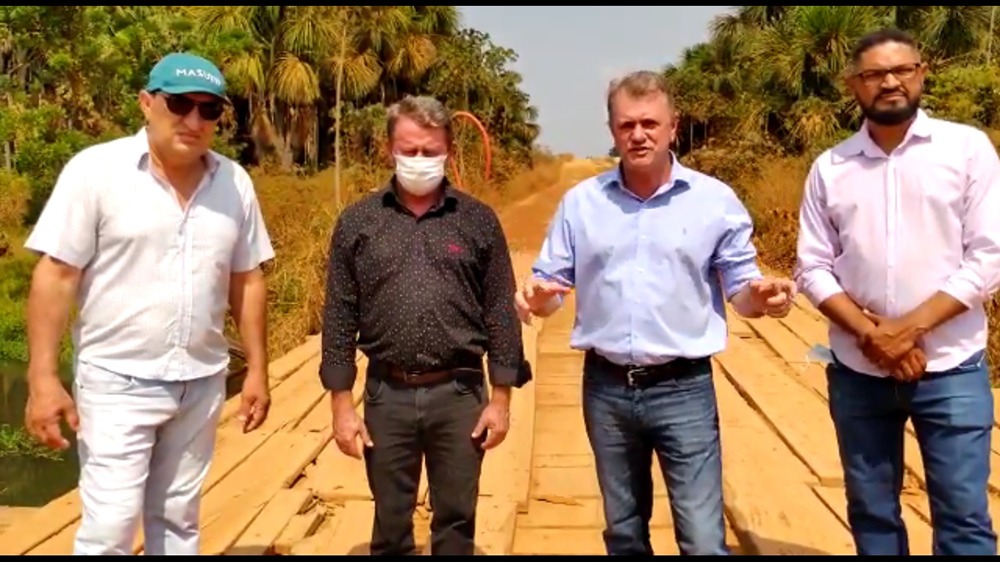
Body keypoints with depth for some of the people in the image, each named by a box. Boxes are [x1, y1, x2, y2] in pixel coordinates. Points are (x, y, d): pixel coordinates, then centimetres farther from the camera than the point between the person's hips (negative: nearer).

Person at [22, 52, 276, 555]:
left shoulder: (234, 183, 2)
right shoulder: (96, 170, -10)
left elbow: (247, 281, 8)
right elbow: (56, 276, -10)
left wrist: (257, 369, 6)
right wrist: (43, 379, -14)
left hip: (202, 382, 4)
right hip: (117, 381, -4)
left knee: (178, 519, 15)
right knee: (110, 527, -3)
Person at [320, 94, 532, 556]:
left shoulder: (479, 220, 1)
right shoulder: (357, 222, 2)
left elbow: (501, 313, 2)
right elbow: (339, 317, 2)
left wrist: (501, 397, -2)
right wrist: (341, 403, -2)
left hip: (459, 393, 0)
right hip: (387, 394, 1)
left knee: (456, 521, 11)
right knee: (390, 523, 13)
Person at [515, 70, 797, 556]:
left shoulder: (715, 200, -3)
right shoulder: (580, 201, 2)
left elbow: (740, 287, 2)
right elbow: (552, 281, 5)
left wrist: (763, 295, -21)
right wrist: (537, 296, -18)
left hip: (683, 388, -2)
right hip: (606, 388, 3)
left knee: (704, 541, -1)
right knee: (623, 532, 18)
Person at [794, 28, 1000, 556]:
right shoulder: (829, 168, 4)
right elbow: (812, 269, 2)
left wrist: (910, 327, -15)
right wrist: (870, 333, -13)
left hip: (950, 369, -2)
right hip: (856, 372, 2)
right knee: (871, 512, 13)